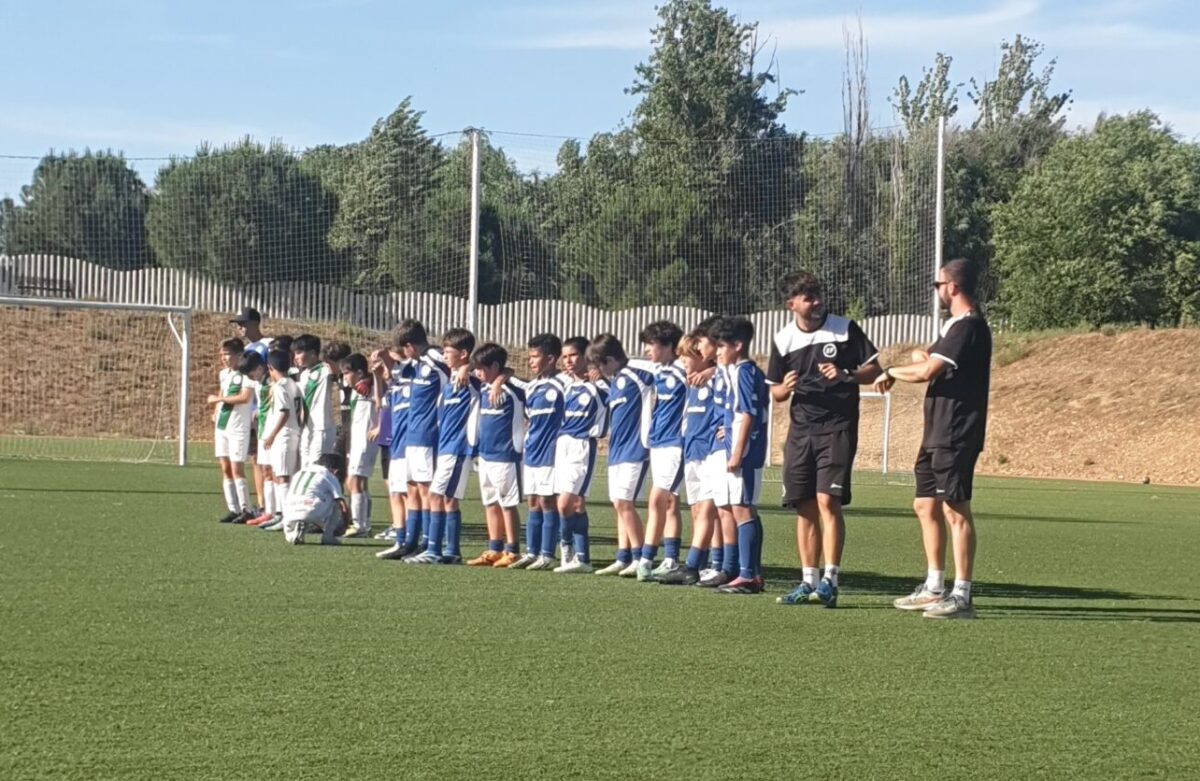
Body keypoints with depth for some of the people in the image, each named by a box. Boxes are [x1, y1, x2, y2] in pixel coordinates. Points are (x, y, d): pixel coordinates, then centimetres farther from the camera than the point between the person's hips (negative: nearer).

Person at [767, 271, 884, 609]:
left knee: (828, 501, -15)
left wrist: (845, 375, -17)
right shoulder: (783, 340, 6)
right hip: (800, 430, 4)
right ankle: (808, 581, 13)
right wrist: (785, 388, -10)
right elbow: (776, 393, 13)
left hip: (838, 428, -4)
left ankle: (829, 580, -14)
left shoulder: (846, 329, -2)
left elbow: (874, 371, 1)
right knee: (804, 507, 6)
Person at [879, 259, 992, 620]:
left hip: (955, 437, -11)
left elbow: (927, 372, -21)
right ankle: (934, 588, 23)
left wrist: (891, 371, -4)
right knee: (926, 506, 14)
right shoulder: (956, 325, 19)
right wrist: (925, 358, -3)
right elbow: (933, 365, 19)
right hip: (937, 434, 11)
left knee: (955, 510, -9)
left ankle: (962, 596, -8)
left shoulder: (968, 327, -15)